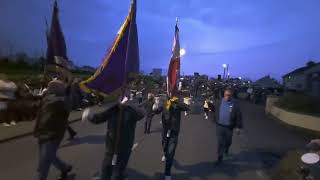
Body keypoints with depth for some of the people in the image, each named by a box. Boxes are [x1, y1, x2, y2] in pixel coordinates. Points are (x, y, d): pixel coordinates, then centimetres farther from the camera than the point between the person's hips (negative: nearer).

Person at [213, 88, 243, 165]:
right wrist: (215, 121, 13)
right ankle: (220, 157, 16)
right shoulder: (219, 102, -4)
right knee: (220, 142, 3)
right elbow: (216, 113, 9)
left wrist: (238, 127, -6)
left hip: (229, 127, 0)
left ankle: (226, 149, 50)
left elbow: (239, 116, -7)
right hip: (219, 126, 1)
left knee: (228, 141, 19)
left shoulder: (235, 104, -11)